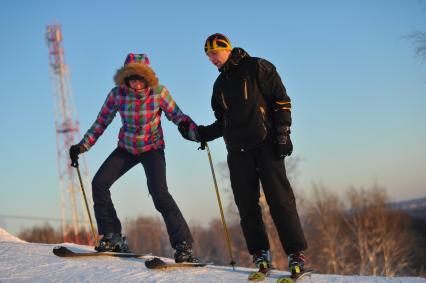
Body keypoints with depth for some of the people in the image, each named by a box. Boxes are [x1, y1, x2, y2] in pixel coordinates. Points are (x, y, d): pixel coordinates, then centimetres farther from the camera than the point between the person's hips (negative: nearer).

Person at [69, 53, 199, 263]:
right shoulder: (117, 94, -13)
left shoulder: (158, 92, -18)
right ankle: (112, 238, 3)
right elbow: (101, 122, -2)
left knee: (159, 192, -23)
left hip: (152, 149, -4)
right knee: (99, 183, -10)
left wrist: (196, 132, -25)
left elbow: (177, 116, -9)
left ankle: (183, 245, -17)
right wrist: (83, 146, -7)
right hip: (127, 148, 4)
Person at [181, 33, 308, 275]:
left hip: (266, 144, -6)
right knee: (247, 205, 0)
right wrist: (200, 133, 12)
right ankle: (261, 253, 5)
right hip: (238, 151, 6)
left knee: (279, 198, -11)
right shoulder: (220, 85, 22)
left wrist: (282, 131, -11)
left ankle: (297, 253, -9)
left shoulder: (256, 68, 3)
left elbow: (281, 99, -2)